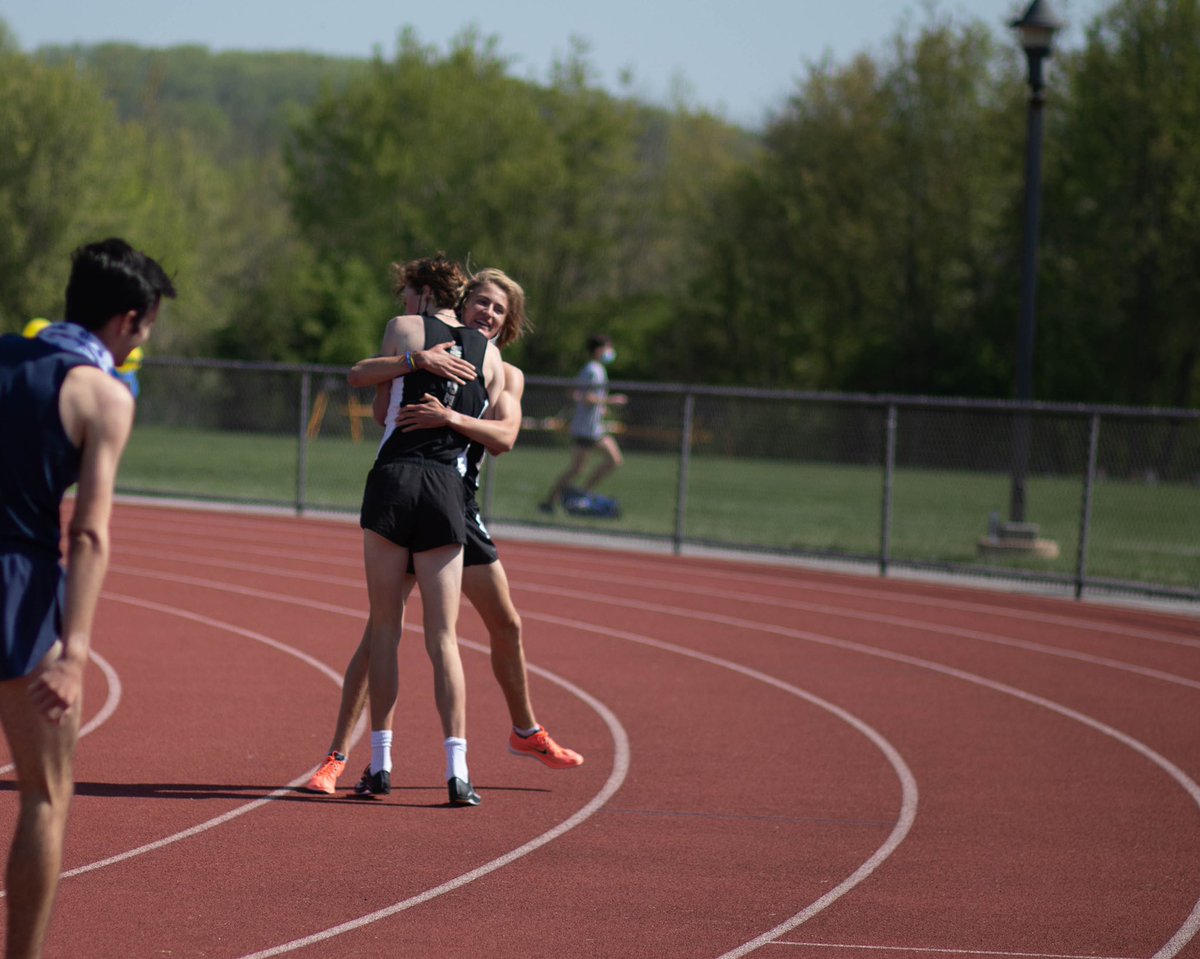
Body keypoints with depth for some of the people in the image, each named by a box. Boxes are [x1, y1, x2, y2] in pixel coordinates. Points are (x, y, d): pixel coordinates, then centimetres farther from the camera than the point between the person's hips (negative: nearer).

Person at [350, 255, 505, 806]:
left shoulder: (404, 329, 5)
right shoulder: (489, 355, 12)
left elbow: (383, 407, 12)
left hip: (393, 479, -2)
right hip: (448, 489, 2)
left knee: (384, 627, 6)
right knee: (443, 637, 2)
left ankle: (381, 764, 5)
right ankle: (457, 770, -7)